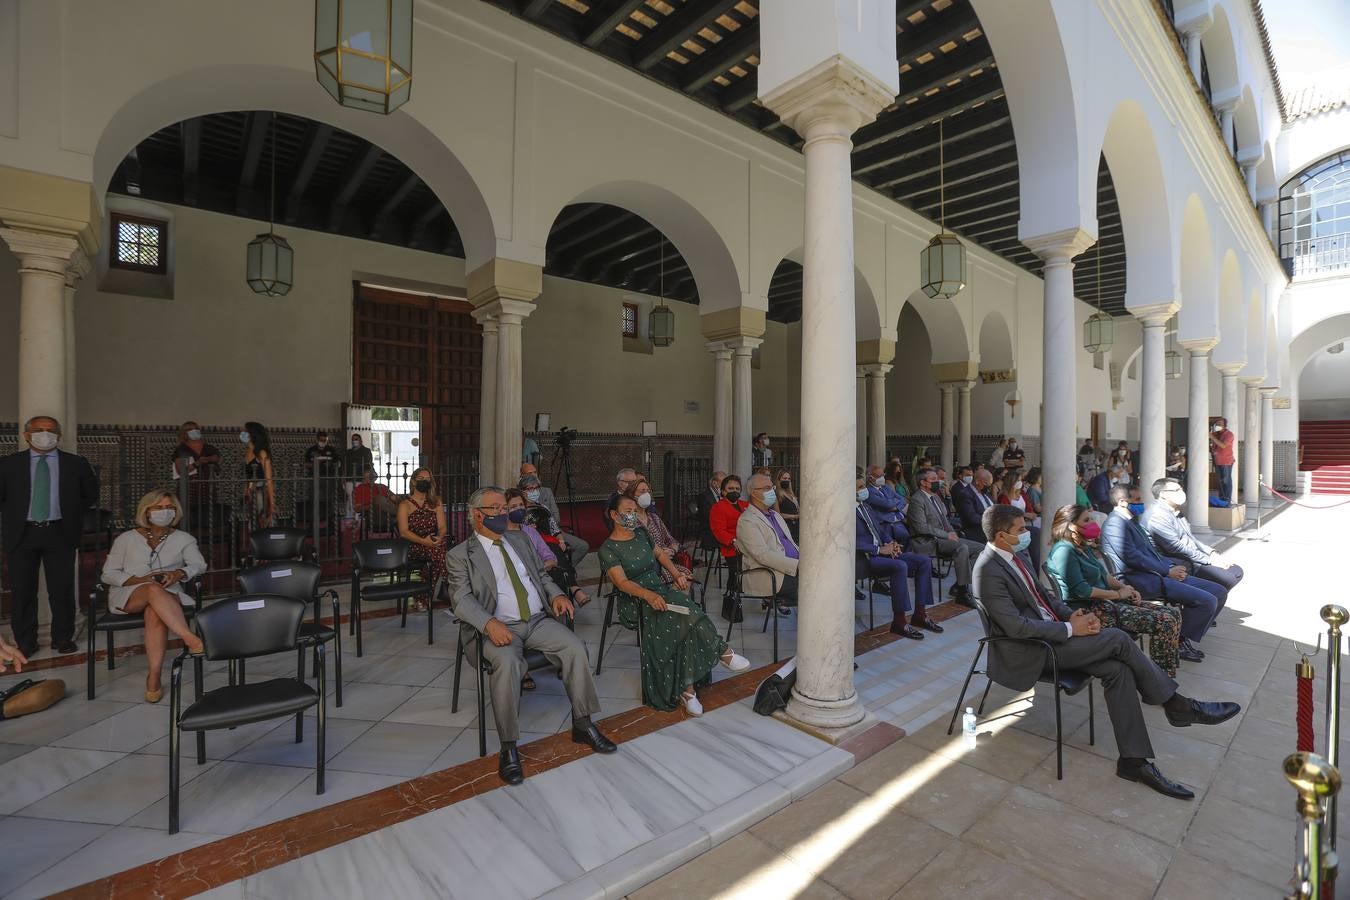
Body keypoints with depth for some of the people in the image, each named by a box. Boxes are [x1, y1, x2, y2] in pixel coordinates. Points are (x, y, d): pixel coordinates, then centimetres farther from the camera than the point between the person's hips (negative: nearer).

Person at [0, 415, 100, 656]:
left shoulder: (76, 463, 5)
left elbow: (91, 494, 15)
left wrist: (71, 514, 9)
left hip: (60, 534, -1)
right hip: (21, 534, 1)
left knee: (62, 589, 3)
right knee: (22, 590, 6)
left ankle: (62, 638, 15)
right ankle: (25, 642, 18)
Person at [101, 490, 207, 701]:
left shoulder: (183, 539, 15)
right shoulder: (126, 539, 15)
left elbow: (199, 565, 4)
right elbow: (108, 574, 9)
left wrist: (178, 574, -18)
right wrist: (139, 580, -10)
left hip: (167, 595, 0)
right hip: (127, 596, 0)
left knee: (155, 612, -37)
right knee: (153, 590, -37)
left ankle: (153, 678, -39)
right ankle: (191, 640, -52)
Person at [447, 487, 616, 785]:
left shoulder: (520, 540, 18)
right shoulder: (460, 555, 2)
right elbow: (461, 599, -9)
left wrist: (556, 594, -1)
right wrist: (490, 623, -27)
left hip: (539, 620, 5)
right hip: (499, 628, -4)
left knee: (575, 647, -18)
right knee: (507, 662, -34)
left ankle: (583, 725, -2)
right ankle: (509, 748, -19)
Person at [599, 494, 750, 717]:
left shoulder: (641, 533, 15)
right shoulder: (608, 549, -6)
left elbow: (660, 554, 25)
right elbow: (622, 582, -17)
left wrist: (676, 574, 6)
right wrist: (649, 595, -33)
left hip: (662, 589, 6)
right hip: (637, 600, -6)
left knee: (685, 625, -25)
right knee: (689, 615, -29)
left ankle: (687, 689, -19)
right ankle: (721, 652, -15)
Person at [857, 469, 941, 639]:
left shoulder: (866, 506, 20)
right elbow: (853, 541, -19)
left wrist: (891, 543, 3)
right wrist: (879, 549, -18)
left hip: (883, 551, 9)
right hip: (865, 558, -9)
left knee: (924, 561, -3)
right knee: (900, 566, -33)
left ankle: (920, 614, 2)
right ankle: (899, 622, -22)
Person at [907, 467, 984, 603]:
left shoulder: (936, 497, 18)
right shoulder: (917, 500, -12)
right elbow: (922, 527, -19)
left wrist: (952, 533, 4)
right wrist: (946, 535, -15)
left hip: (943, 538, 10)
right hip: (928, 542, -10)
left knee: (980, 548, -2)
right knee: (962, 548, -31)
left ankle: (958, 587, -2)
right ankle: (962, 591, -19)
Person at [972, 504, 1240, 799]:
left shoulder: (1013, 555, 7)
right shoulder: (988, 570, -24)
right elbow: (1017, 626, -25)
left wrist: (1072, 614, 0)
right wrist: (1070, 628, -16)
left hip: (1051, 631, 9)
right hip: (1030, 650, -9)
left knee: (1118, 669, -7)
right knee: (1118, 639, -13)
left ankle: (1133, 760, 2)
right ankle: (1177, 705, 10)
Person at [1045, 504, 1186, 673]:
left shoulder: (1084, 547, 16)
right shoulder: (1064, 550, -17)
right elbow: (1080, 590, -21)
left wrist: (1125, 587, 3)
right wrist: (1117, 594, -10)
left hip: (1107, 601, 11)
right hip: (1091, 610, -11)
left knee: (1173, 615, 3)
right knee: (1165, 622, -17)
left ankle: (1166, 677, 9)